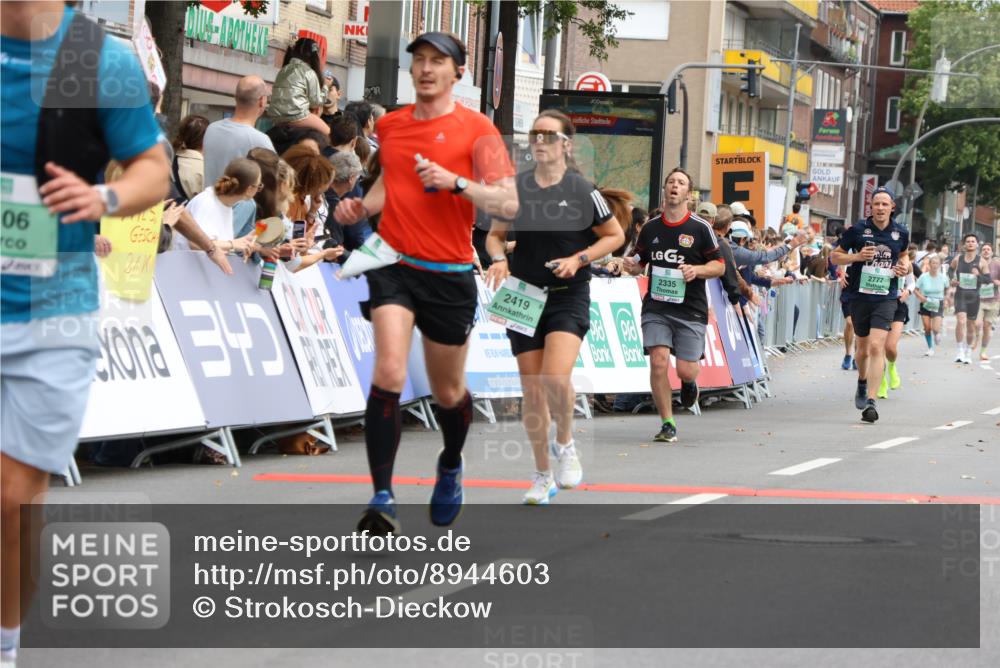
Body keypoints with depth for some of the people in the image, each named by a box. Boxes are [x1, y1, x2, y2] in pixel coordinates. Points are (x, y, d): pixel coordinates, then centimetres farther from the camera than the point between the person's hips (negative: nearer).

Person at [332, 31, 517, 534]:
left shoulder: (475, 129, -5)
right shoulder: (390, 125, 8)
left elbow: (508, 204, -10)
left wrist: (455, 182, -23)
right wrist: (361, 206, 7)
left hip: (450, 275, -2)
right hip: (393, 265, 2)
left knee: (448, 393, 13)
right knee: (388, 374, -20)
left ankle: (451, 467, 46)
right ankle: (382, 498, -19)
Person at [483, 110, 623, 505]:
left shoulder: (582, 190, -5)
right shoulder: (515, 187, 3)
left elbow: (615, 235, 4)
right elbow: (495, 235, 15)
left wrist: (578, 259, -10)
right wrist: (499, 260, -6)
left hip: (568, 297, -3)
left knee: (556, 378, -22)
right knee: (532, 390, 4)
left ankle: (564, 443, 8)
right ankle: (543, 475, 18)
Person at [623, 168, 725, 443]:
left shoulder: (700, 228, -1)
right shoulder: (650, 228, 8)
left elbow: (720, 265, 2)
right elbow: (640, 260, 21)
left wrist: (697, 270, -17)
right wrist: (633, 267, -2)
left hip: (691, 309, -2)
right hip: (656, 307, 2)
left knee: (685, 370, -5)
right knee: (659, 361, -14)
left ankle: (689, 382, 35)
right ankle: (667, 425, -2)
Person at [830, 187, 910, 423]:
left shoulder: (900, 233, 2)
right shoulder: (858, 230, -5)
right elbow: (835, 256, 4)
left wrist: (905, 267, 1)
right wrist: (857, 256, -14)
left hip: (886, 298, -1)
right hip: (859, 296, 1)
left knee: (876, 347, -17)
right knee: (863, 350, 14)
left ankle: (871, 401, -19)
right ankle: (862, 384, 45)